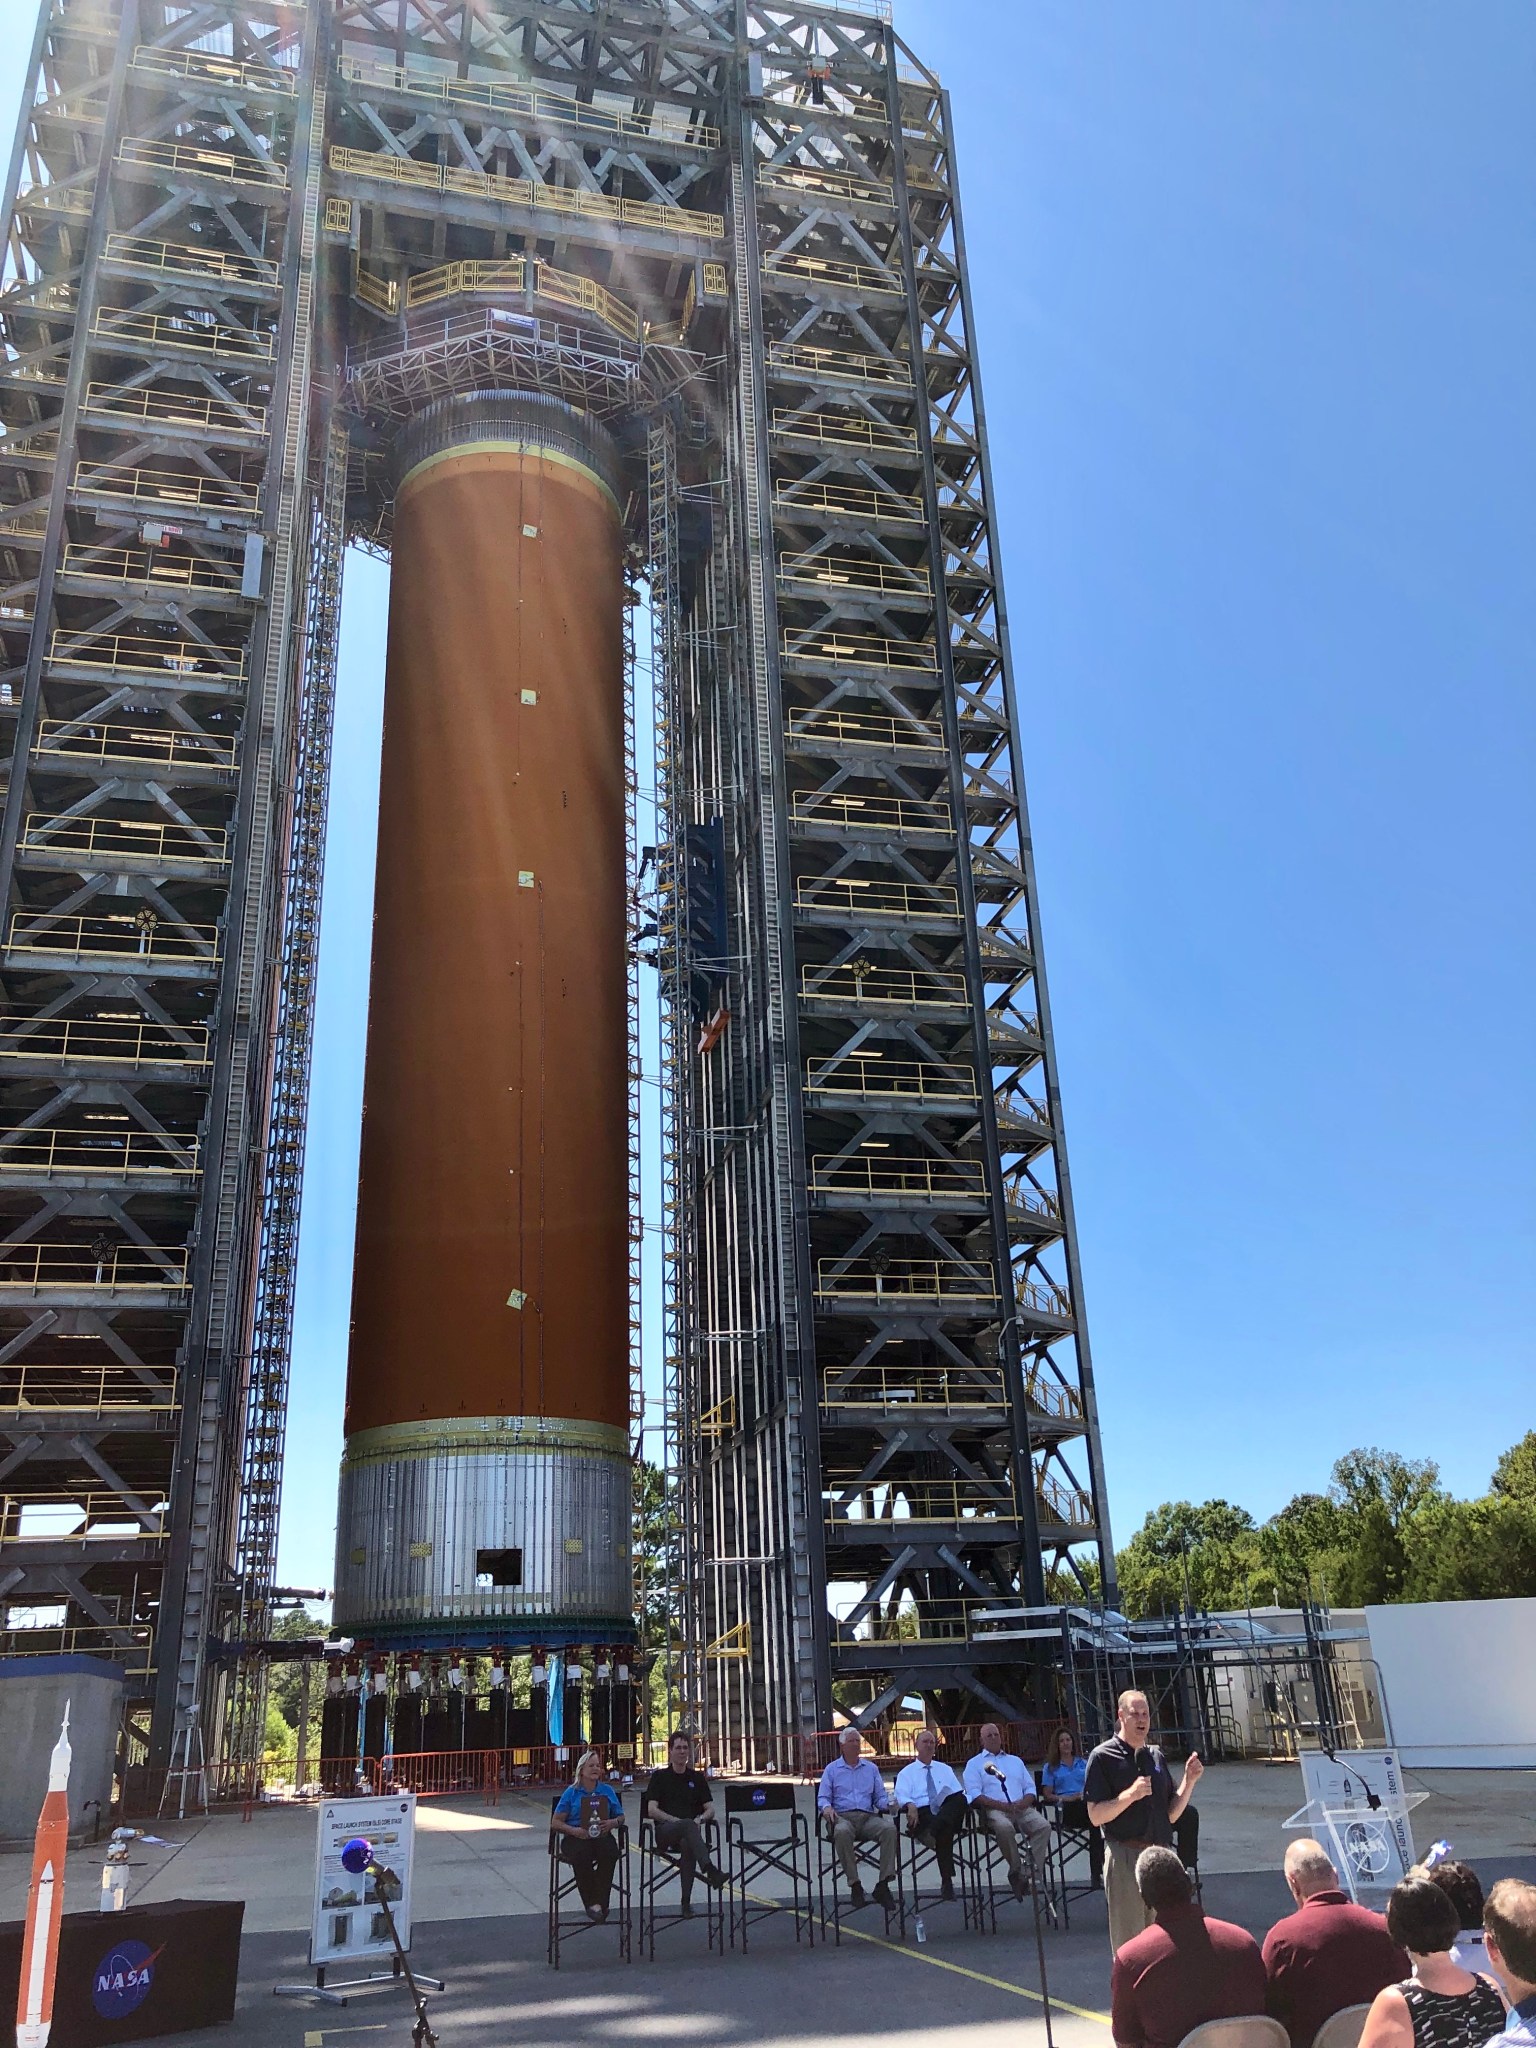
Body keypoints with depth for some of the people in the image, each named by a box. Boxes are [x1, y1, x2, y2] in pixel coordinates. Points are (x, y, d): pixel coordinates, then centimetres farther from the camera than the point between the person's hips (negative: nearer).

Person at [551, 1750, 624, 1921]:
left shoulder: (607, 1790, 18)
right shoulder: (571, 1792, 11)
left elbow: (621, 1817, 18)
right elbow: (555, 1822, 6)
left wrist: (613, 1822, -7)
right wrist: (574, 1831, -13)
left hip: (602, 1836, 2)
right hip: (576, 1837, -2)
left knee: (609, 1852, -33)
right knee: (582, 1855, -37)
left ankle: (600, 1902, -26)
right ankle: (590, 1903, -26)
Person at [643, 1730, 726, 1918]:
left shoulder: (697, 1778, 18)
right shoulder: (659, 1777, 10)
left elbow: (710, 1809, 13)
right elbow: (652, 1810, -1)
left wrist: (700, 1818, -10)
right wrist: (677, 1821, -14)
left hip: (690, 1830, 2)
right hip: (664, 1832, -2)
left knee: (688, 1846, -36)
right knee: (688, 1825, -37)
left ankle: (686, 1903, -31)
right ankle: (710, 1870, -55)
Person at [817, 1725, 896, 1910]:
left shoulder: (871, 1768, 23)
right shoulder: (832, 1769, 15)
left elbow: (881, 1796, 18)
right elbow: (823, 1797, 8)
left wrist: (888, 1804, -5)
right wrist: (827, 1808, -16)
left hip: (868, 1816, 2)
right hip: (842, 1816, -2)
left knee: (889, 1828, -30)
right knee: (842, 1832, -39)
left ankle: (883, 1884, -28)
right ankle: (854, 1886, -32)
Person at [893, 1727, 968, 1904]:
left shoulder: (945, 1769, 31)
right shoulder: (906, 1772, 22)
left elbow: (959, 1793, 18)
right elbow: (901, 1795, 3)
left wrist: (965, 1803, -7)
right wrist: (910, 1805, -21)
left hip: (948, 1811, 3)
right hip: (922, 1815, -3)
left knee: (959, 1798, -34)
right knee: (944, 1831, -37)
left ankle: (933, 1833, -47)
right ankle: (947, 1883, -34)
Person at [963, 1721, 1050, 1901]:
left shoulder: (1015, 1761, 28)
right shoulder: (975, 1763, 14)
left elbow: (1030, 1787, 19)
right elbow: (974, 1794, -2)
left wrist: (1024, 1801, -5)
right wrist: (1001, 1805, -15)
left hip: (1021, 1808, 4)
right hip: (994, 1810, -4)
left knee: (1043, 1826, -26)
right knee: (1004, 1827, -38)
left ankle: (1033, 1870, -23)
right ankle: (1017, 1871, -19)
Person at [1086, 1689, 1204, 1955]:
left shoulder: (1156, 1756, 13)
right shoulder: (1103, 1757, -5)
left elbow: (1171, 1814, 14)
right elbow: (1096, 1816, -11)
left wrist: (1189, 1781, 0)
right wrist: (1130, 1795, -23)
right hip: (1125, 1856, -6)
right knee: (1129, 1945, -1)